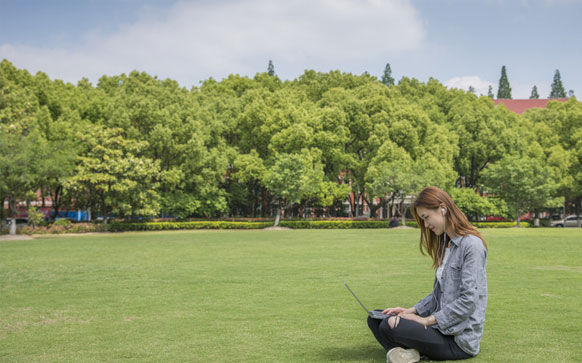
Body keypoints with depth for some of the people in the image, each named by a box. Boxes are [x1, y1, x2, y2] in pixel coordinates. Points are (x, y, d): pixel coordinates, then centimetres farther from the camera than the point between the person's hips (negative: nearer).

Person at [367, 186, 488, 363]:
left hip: (460, 339, -10)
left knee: (391, 326, -28)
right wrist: (412, 310, 4)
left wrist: (426, 320, -17)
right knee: (375, 319, 2)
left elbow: (468, 301, -21)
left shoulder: (471, 245, -15)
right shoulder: (446, 245, 14)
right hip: (442, 326, 10)